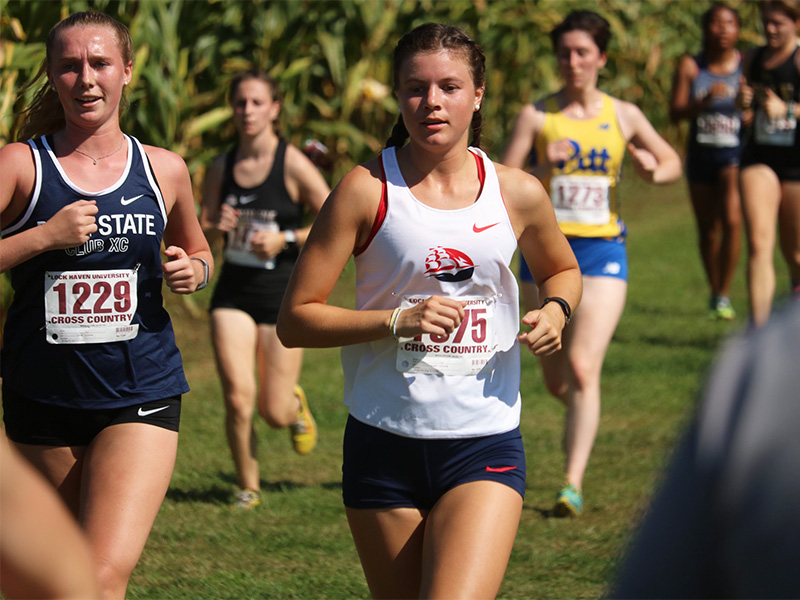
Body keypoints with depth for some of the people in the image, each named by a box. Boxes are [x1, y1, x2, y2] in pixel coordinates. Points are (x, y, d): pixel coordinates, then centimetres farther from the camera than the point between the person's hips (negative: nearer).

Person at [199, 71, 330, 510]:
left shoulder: (292, 165, -8)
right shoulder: (221, 168, 5)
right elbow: (201, 238, 12)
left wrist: (285, 239, -16)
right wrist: (215, 226, -10)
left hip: (282, 293, -3)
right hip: (233, 292, 3)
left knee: (274, 412, 1)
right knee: (237, 398, -12)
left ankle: (296, 406, 39)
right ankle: (248, 487, 9)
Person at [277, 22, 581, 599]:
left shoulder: (517, 193, 1)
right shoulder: (366, 191, -5)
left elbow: (562, 269, 23)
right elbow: (295, 320, -5)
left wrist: (556, 311, 0)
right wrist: (397, 320, -19)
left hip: (485, 448, 0)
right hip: (384, 445, 0)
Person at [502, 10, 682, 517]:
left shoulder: (623, 116, 3)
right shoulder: (537, 115, -1)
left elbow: (672, 162, 15)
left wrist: (653, 171, -8)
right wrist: (543, 169, -24)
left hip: (603, 252, -1)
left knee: (583, 368, -16)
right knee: (556, 380, 10)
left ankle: (574, 485, -17)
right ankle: (583, 418, 45)